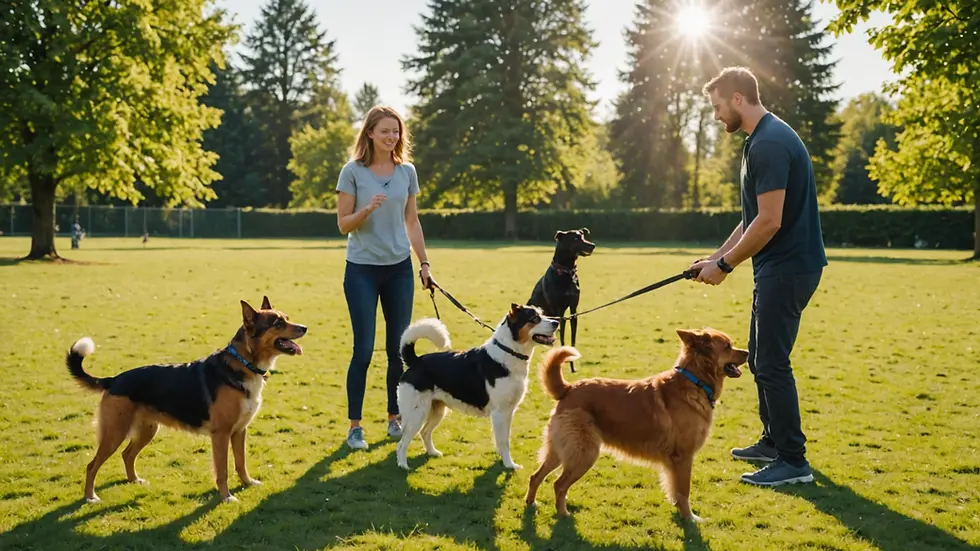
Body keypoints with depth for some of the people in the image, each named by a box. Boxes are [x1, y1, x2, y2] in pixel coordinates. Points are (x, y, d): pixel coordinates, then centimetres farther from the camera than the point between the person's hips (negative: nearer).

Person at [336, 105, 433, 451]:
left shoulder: (407, 171, 5)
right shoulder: (353, 171, -5)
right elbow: (343, 224, -4)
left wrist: (424, 262, 9)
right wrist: (368, 208, -22)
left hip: (399, 268, 4)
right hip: (363, 269, -3)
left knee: (398, 348, 7)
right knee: (363, 349, -3)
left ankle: (394, 419, 20)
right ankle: (354, 426, 8)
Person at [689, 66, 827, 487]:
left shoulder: (769, 144, -19)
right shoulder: (764, 139, 15)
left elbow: (769, 222, -23)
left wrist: (725, 265, -14)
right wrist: (717, 256, 16)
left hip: (788, 267, -11)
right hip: (780, 266, 11)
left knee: (771, 363, -6)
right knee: (760, 358, 18)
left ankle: (793, 461, 2)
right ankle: (774, 441, 30)